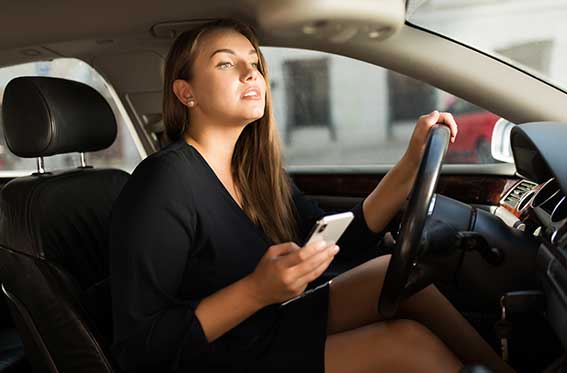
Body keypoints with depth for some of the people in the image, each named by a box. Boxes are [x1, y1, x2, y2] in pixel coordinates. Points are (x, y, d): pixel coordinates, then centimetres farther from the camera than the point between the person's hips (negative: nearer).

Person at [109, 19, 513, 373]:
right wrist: (257, 290, -33)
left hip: (266, 331, 8)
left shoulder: (257, 169, 2)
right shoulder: (164, 183, -22)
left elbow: (339, 242, 5)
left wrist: (413, 161, -5)